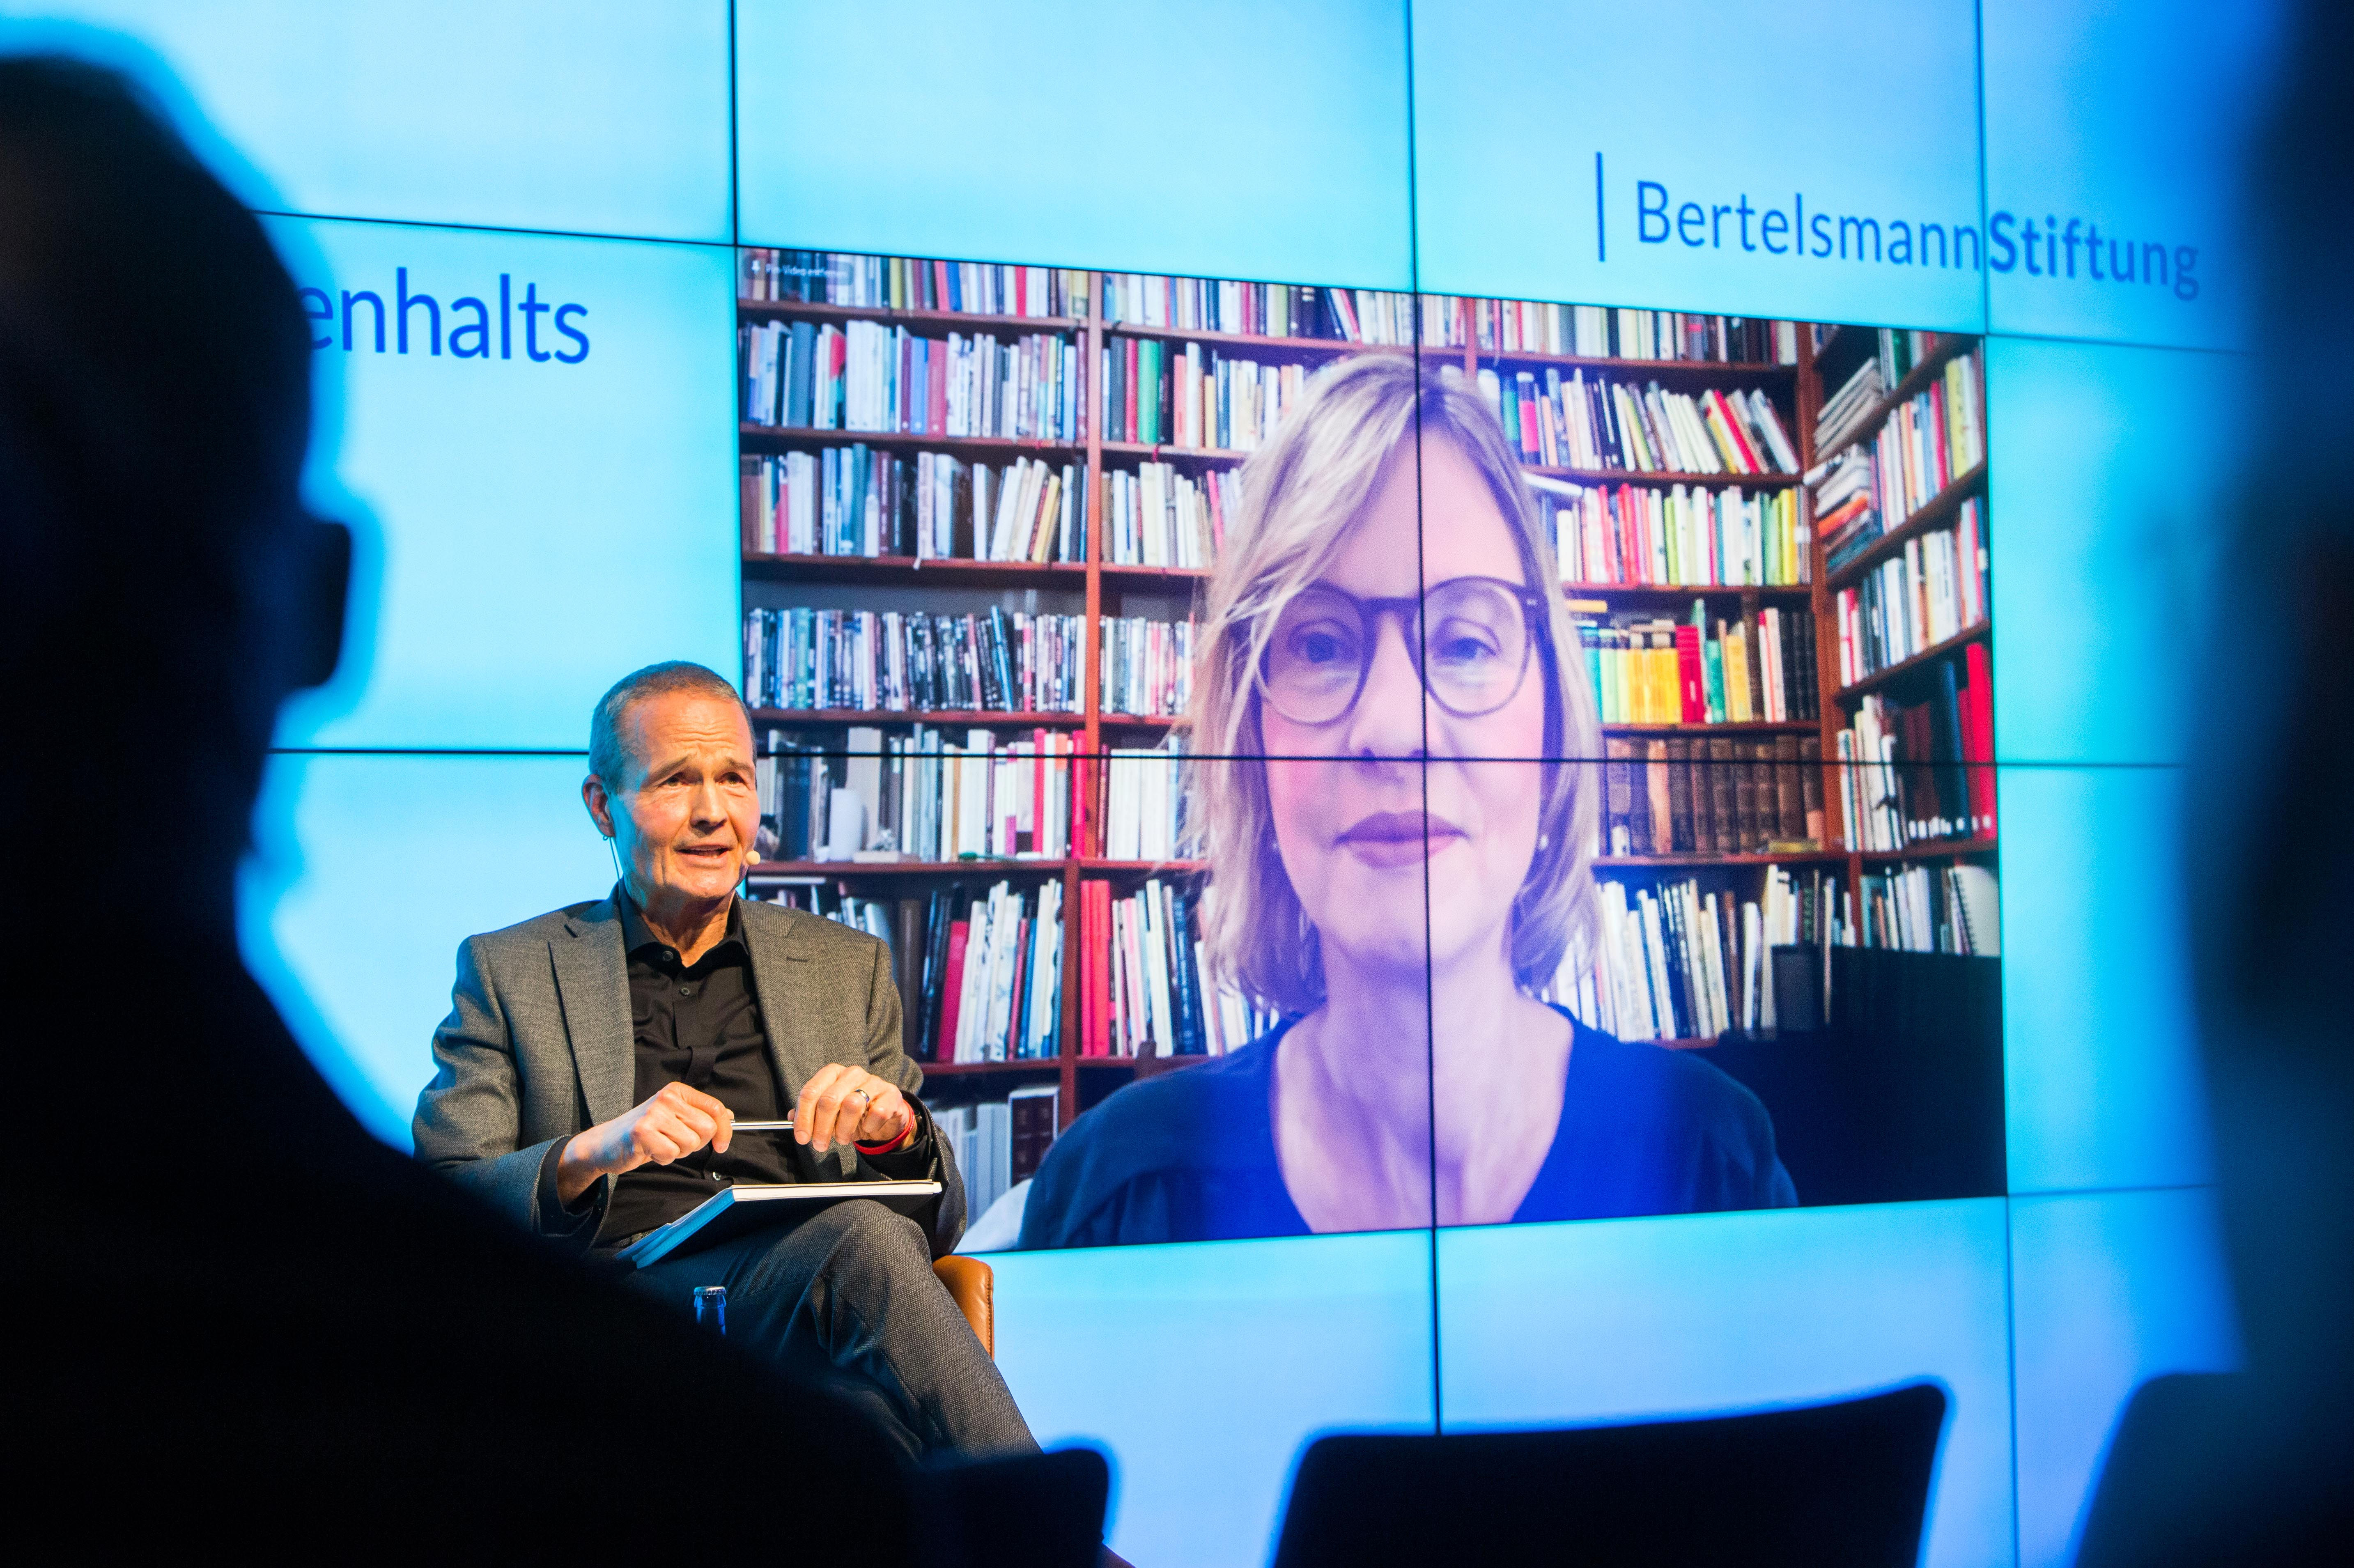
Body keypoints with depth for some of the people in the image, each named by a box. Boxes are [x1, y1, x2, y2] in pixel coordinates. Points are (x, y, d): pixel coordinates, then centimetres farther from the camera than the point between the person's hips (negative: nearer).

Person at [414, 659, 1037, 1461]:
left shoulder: (847, 967, 22)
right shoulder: (509, 972, 15)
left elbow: (937, 1223, 19)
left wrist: (896, 1129, -5)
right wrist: (589, 1154, -16)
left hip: (808, 1297, 2)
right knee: (863, 1240, -34)